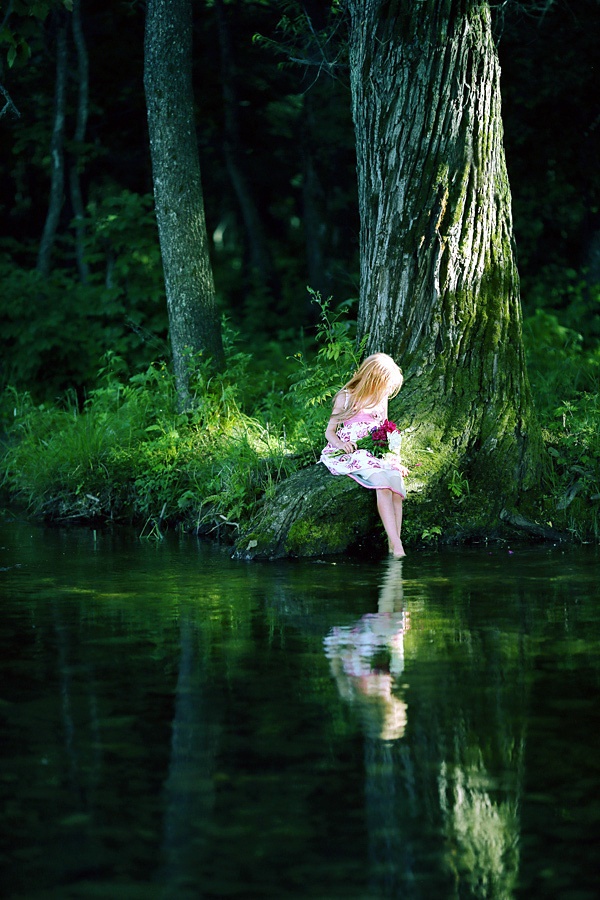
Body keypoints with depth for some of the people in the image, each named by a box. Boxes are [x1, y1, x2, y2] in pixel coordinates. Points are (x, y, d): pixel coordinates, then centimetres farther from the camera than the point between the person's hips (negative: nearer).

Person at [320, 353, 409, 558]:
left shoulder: (381, 400, 17)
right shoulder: (346, 398, 2)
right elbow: (329, 431, 4)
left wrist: (392, 459, 8)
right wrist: (340, 443, -18)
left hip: (376, 455, 5)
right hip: (351, 455, -5)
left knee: (395, 478, -27)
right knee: (381, 480, -32)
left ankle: (394, 547, -30)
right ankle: (397, 546, -40)